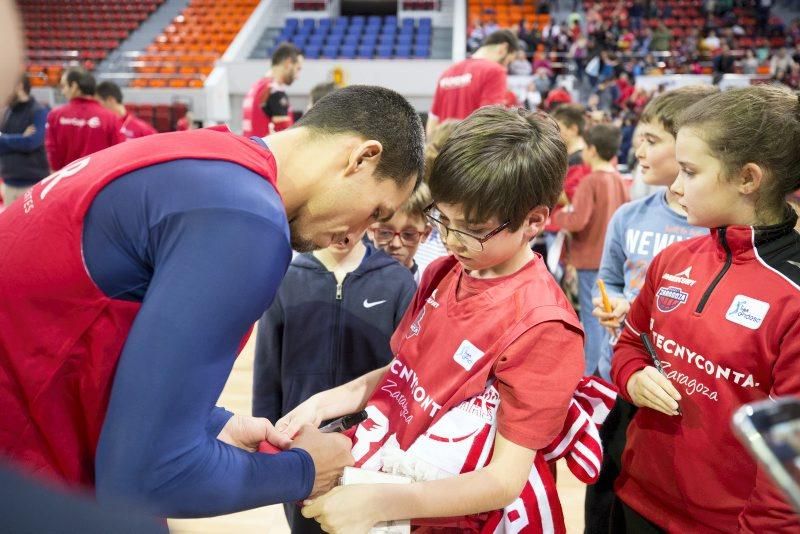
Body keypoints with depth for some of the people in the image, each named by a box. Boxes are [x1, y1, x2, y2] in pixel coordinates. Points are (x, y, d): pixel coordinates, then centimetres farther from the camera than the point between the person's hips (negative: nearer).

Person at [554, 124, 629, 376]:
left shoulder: (590, 181, -16)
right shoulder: (619, 179, 5)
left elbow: (576, 221, -23)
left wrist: (558, 215, -6)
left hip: (591, 258, -7)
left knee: (592, 317, -1)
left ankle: (590, 374, 6)